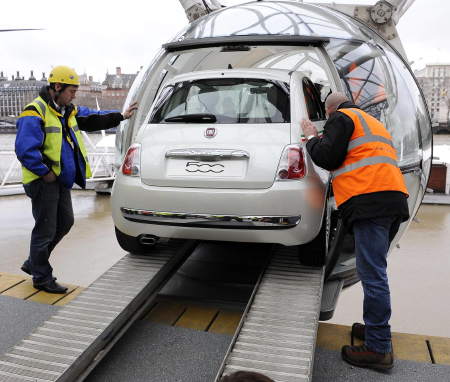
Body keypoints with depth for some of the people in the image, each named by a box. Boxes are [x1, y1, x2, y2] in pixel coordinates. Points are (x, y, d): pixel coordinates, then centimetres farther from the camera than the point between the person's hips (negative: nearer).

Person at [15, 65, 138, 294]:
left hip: (61, 179, 9)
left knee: (65, 222, 17)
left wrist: (121, 116, 5)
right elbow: (25, 149, -22)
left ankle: (33, 263, 34)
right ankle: (42, 277, 18)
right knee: (45, 229, 1)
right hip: (44, 181, -9)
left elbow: (93, 119, 15)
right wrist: (45, 172, -20)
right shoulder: (35, 113, -16)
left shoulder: (69, 111, 13)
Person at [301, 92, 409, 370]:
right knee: (375, 271, 17)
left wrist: (312, 137, 12)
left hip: (371, 201, -10)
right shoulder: (373, 123, 33)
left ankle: (379, 348, -5)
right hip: (394, 199, 10)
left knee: (372, 274, -9)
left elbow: (327, 158, -6)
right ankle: (376, 327, 26)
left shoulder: (341, 117, 4)